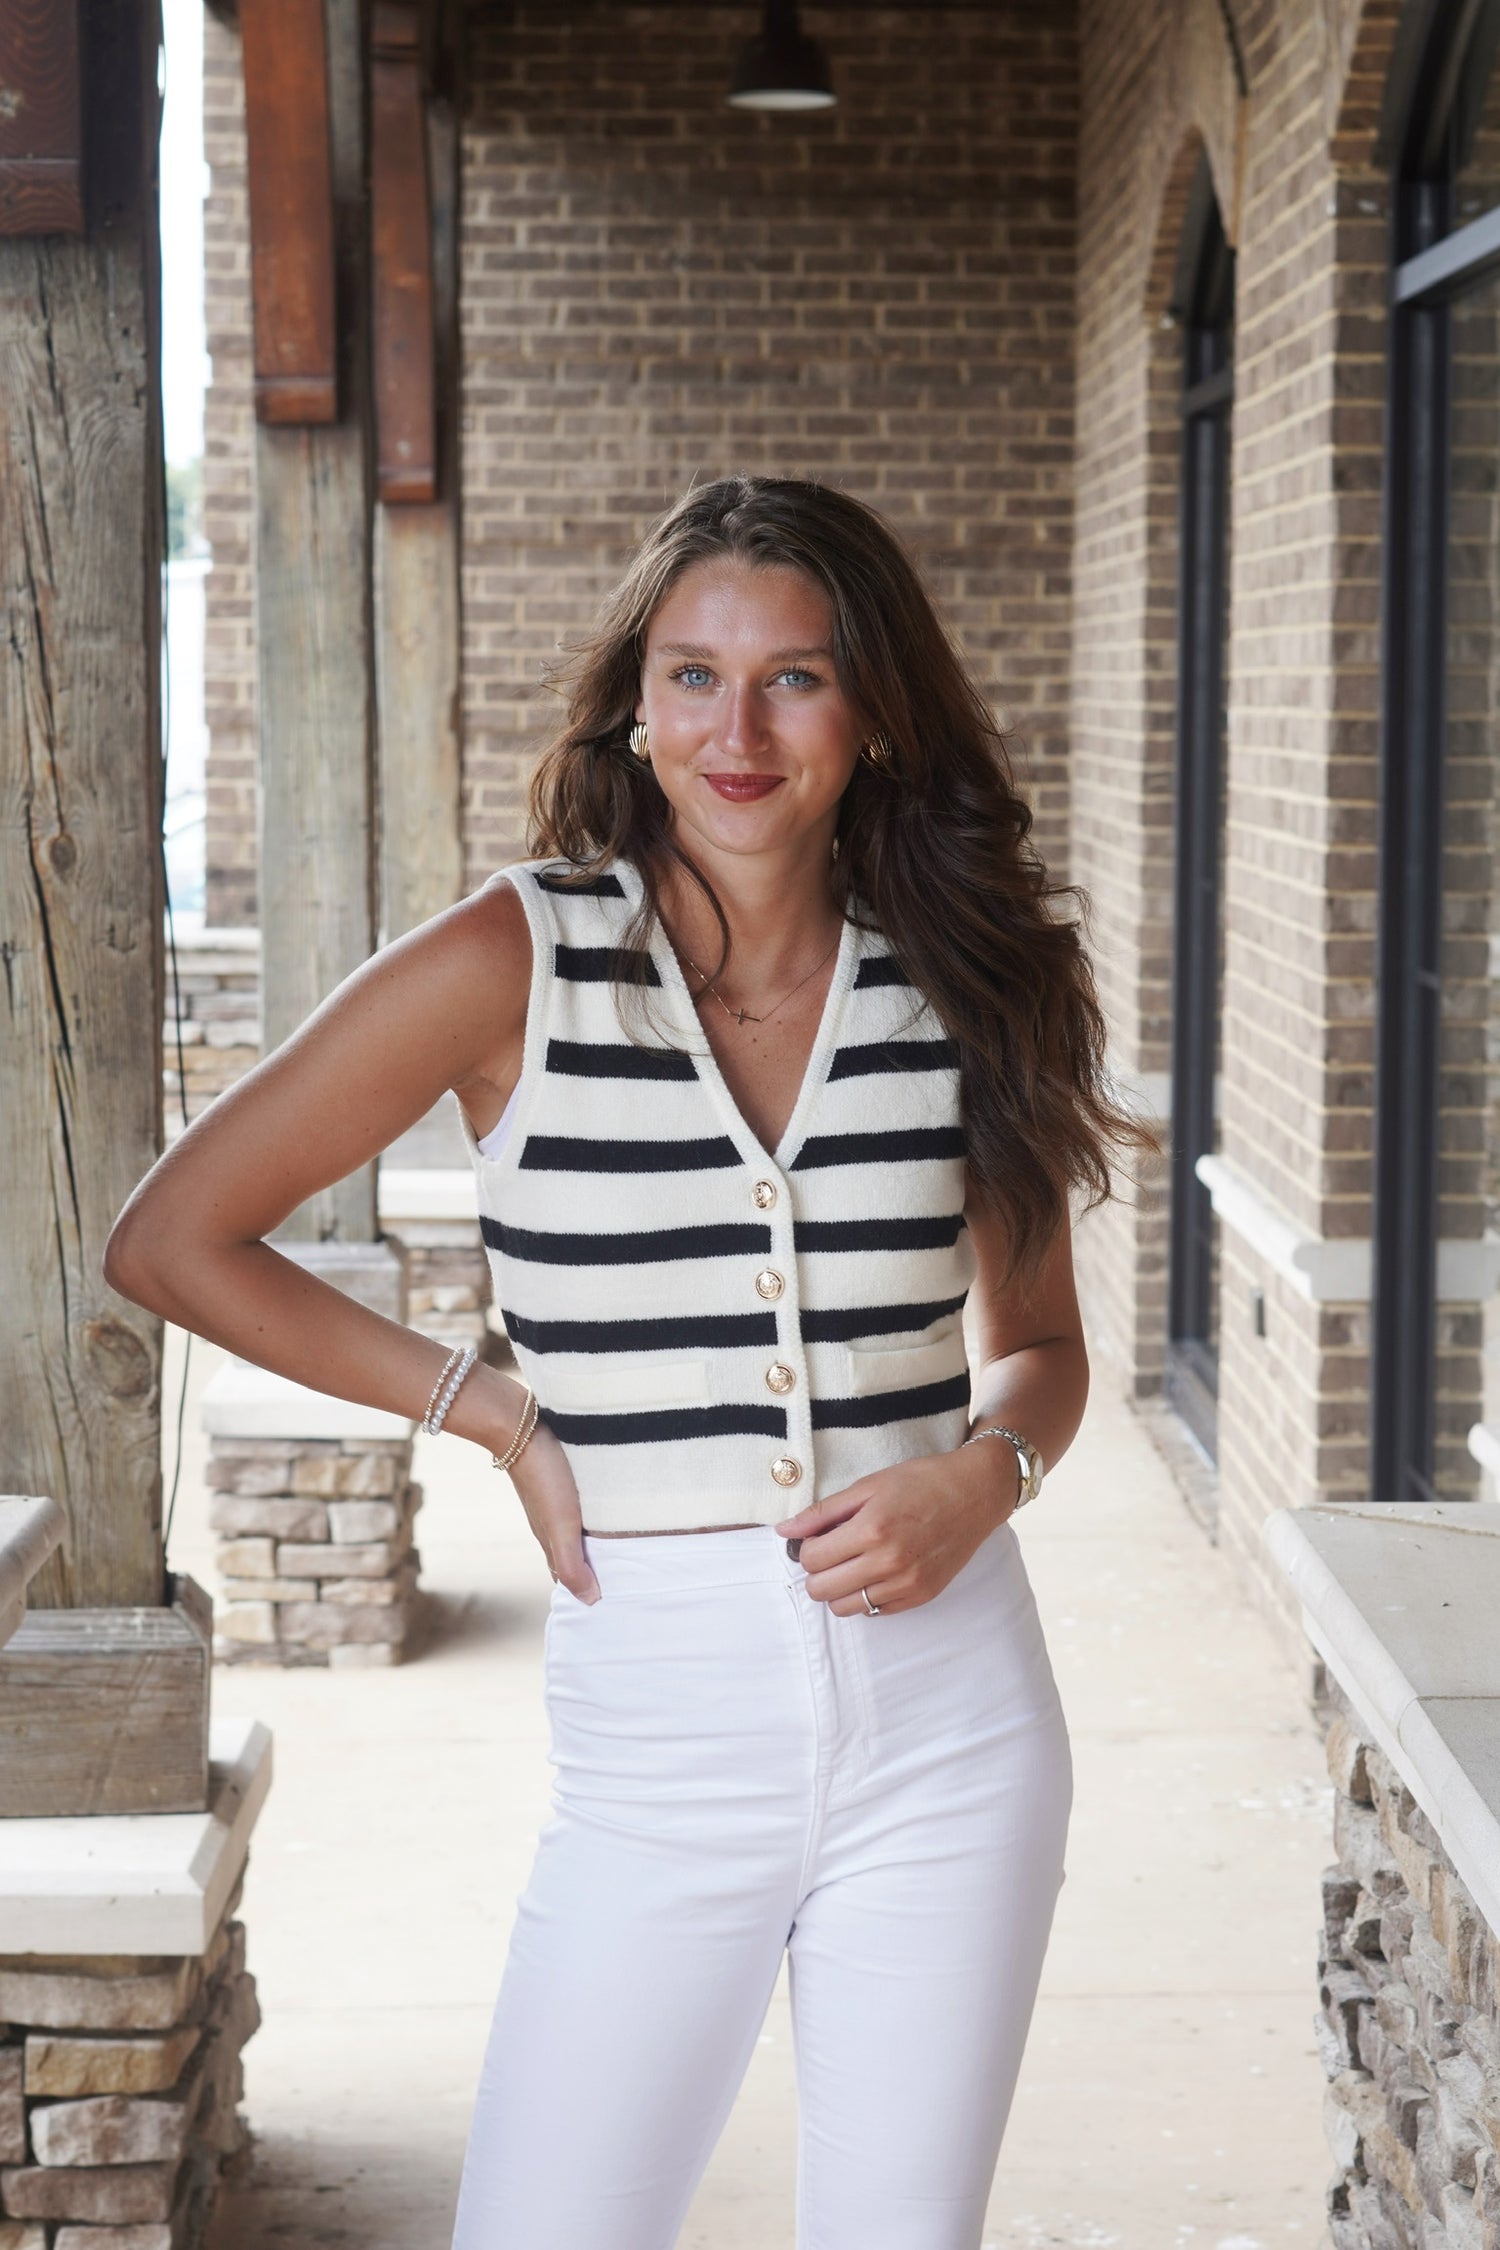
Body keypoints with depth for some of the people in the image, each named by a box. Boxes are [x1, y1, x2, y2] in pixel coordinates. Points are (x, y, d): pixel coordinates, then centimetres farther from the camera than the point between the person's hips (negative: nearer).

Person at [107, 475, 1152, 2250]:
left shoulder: (959, 984, 3)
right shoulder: (515, 965, -6)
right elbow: (171, 1241, -2)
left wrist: (982, 1477, -7)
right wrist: (501, 1417, -2)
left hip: (949, 1720, 2)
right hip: (658, 1724, -2)